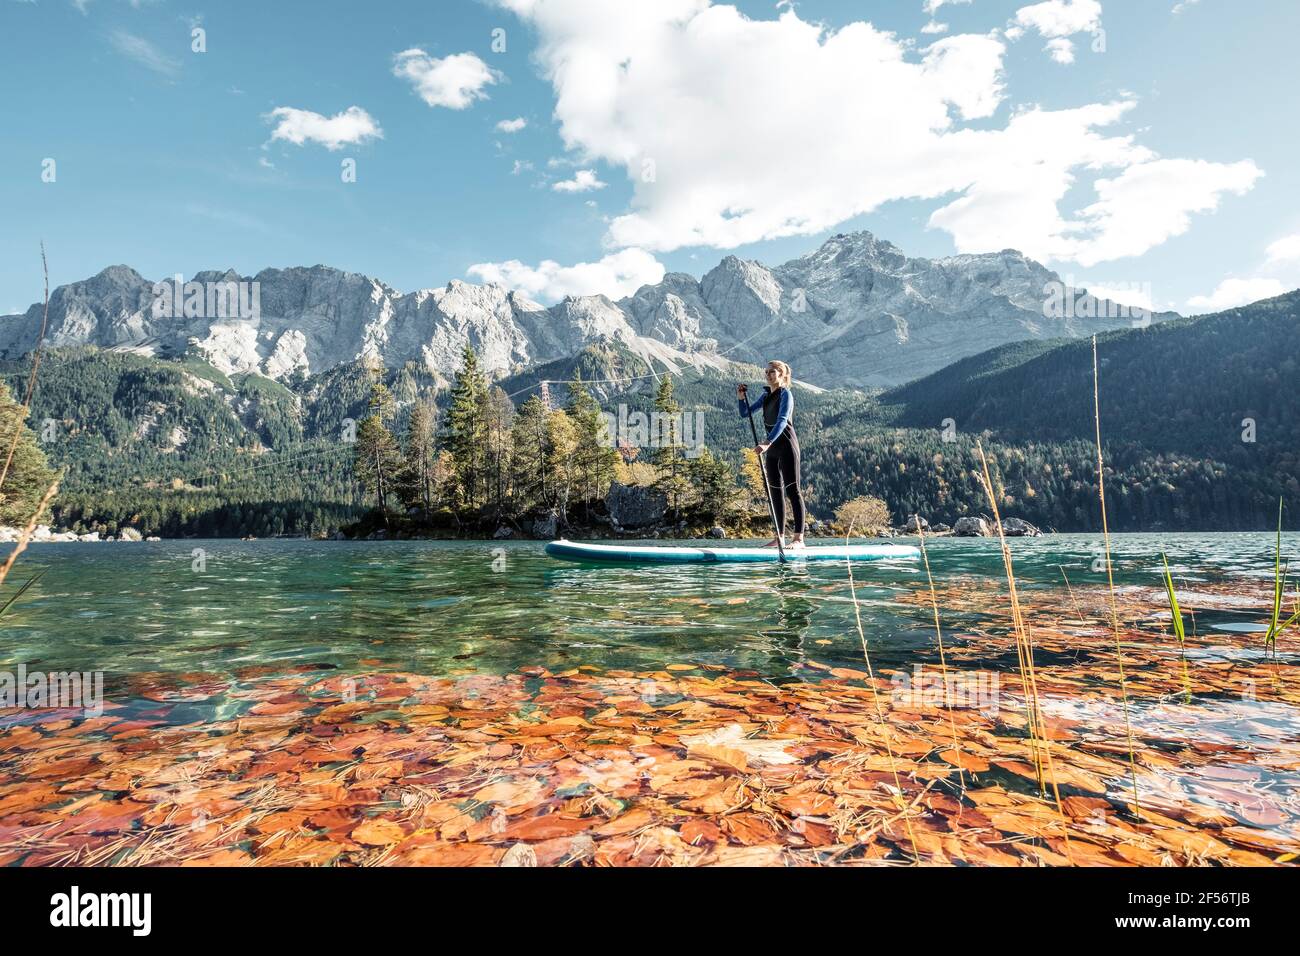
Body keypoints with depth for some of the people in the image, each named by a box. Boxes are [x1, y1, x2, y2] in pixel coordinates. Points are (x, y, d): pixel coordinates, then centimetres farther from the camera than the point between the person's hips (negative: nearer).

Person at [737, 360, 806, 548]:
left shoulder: (785, 394, -9)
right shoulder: (766, 395, 15)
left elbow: (782, 421, -23)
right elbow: (745, 414, 18)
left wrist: (767, 442, -35)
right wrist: (742, 398, -1)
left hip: (786, 445, -8)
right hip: (771, 448, 8)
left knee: (792, 490, -10)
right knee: (775, 491, 8)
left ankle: (799, 538, -10)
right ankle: (779, 537, 14)